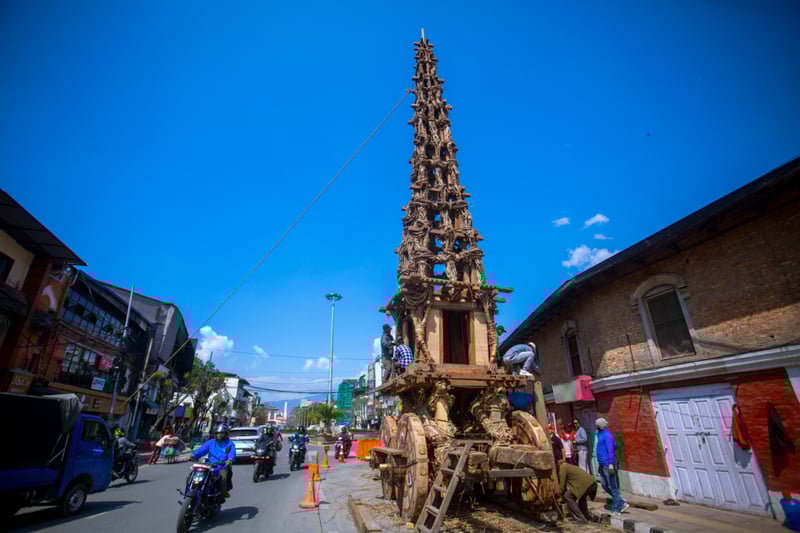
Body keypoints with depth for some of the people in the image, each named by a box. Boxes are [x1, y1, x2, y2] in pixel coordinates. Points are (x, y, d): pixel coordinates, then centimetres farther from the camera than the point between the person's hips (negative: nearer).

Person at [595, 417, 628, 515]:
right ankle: (622, 503, 20)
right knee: (605, 485, 12)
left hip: (608, 465, -10)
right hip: (602, 465, 10)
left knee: (612, 487, 0)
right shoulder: (600, 434, 14)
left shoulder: (607, 435, -14)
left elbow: (611, 450, -19)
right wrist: (599, 463, 23)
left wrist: (611, 464, -22)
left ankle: (616, 509, 9)